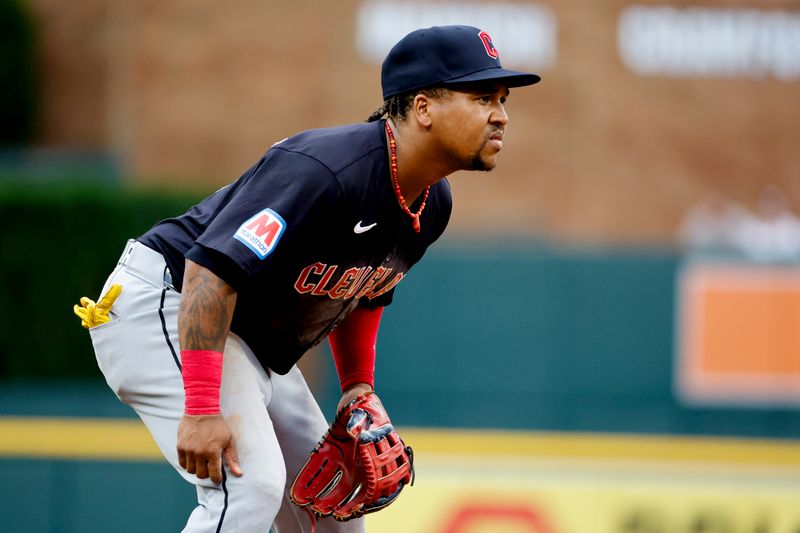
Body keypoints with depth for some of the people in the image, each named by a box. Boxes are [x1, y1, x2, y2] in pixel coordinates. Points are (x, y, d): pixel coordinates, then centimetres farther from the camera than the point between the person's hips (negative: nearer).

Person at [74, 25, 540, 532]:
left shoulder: (433, 204, 0)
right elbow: (212, 271, -34)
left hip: (255, 346, 10)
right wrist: (201, 410, -36)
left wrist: (359, 387, 10)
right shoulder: (323, 168, -30)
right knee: (250, 485, -26)